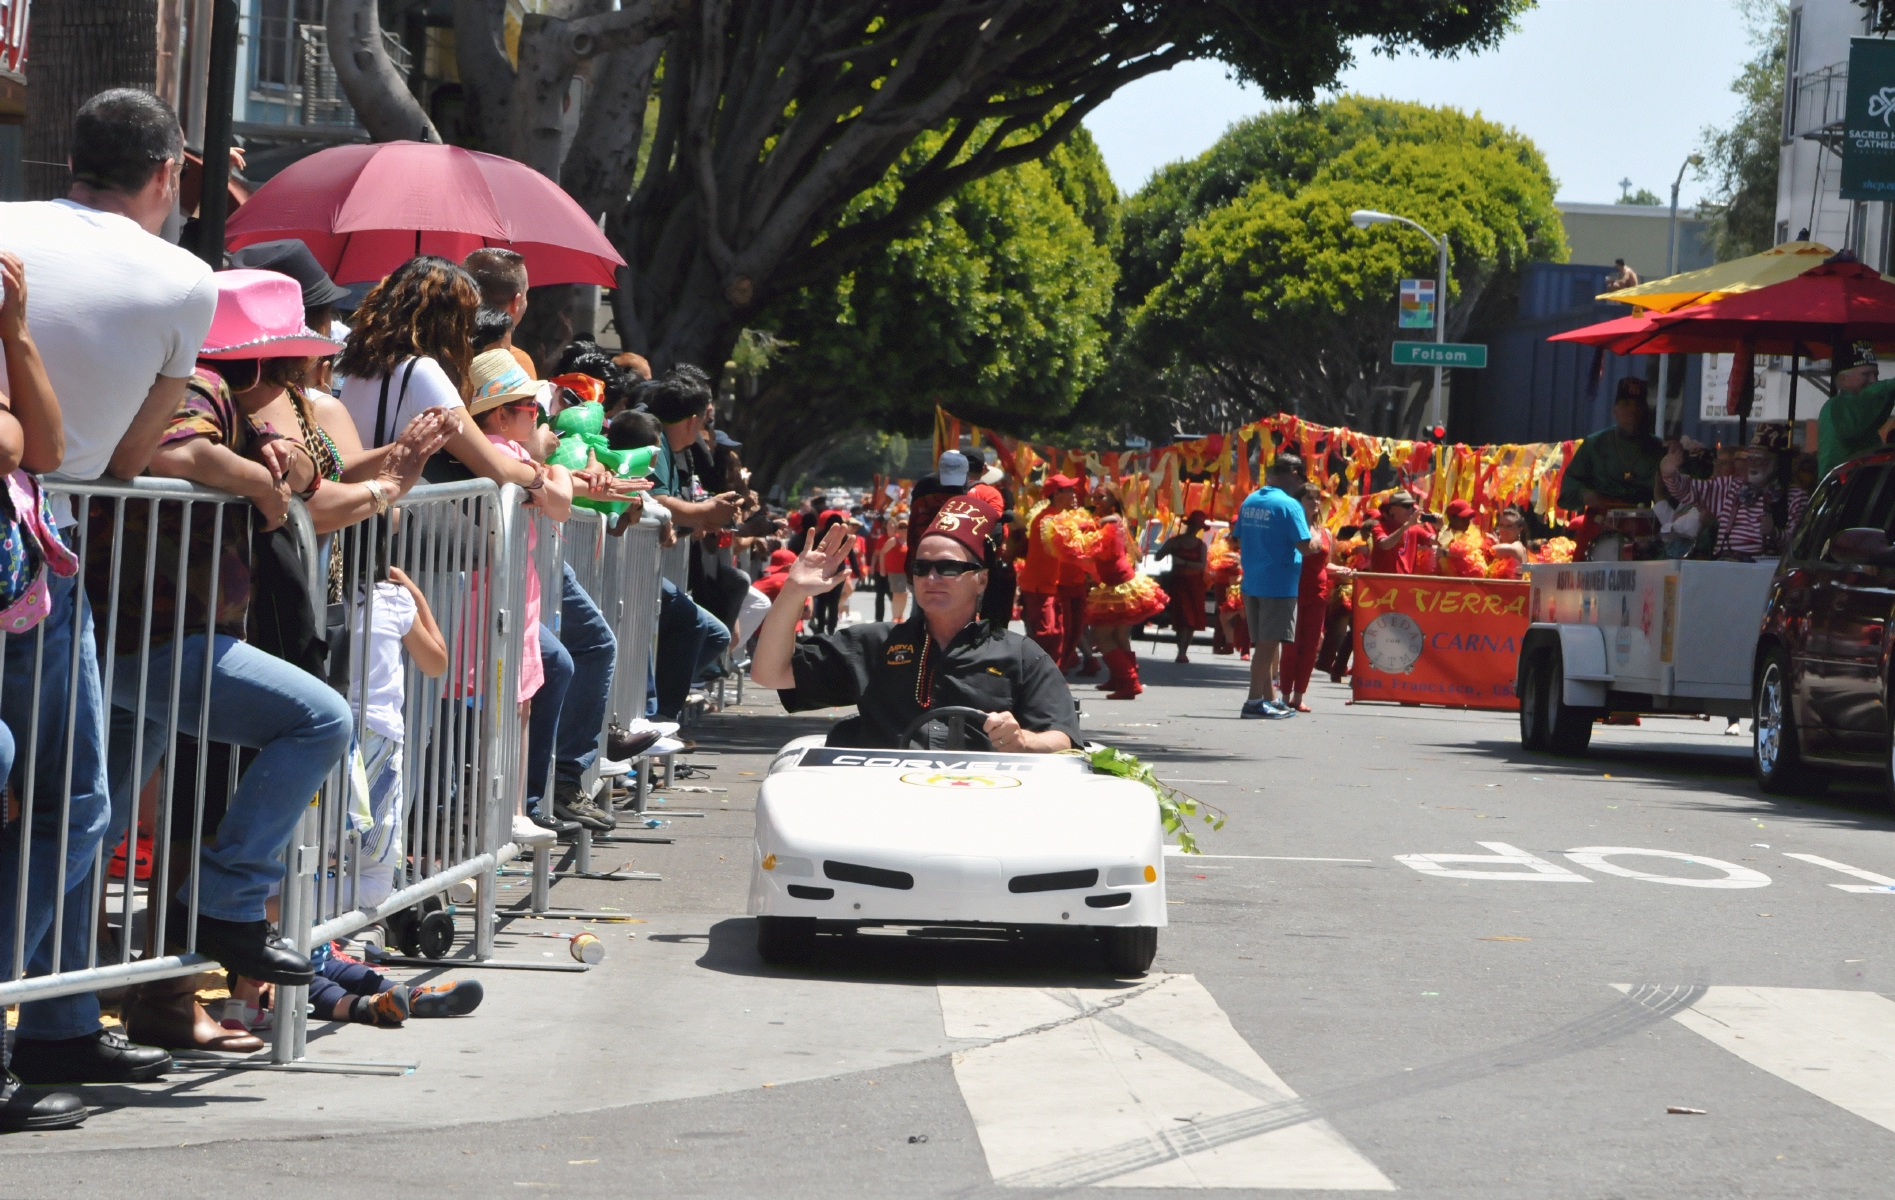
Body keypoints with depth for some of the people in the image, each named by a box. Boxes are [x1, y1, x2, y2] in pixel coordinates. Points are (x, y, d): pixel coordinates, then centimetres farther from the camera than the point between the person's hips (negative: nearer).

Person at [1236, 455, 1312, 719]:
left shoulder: (1249, 502, 9)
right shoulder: (1289, 505, -14)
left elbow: (1239, 543, 16)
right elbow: (1305, 546, -17)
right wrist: (1311, 520, -1)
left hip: (1251, 584, 8)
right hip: (1279, 585, -8)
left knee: (1266, 644, 15)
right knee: (1268, 644, -4)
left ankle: (1270, 699, 22)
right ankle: (1255, 701, -5)